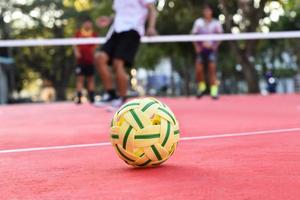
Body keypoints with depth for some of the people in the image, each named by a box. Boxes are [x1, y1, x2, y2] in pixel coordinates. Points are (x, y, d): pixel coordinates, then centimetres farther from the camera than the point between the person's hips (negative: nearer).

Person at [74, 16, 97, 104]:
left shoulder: (94, 34, 6)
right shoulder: (78, 33, 4)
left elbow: (95, 47, 9)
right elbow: (75, 45, 3)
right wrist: (76, 52, -14)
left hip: (90, 60, 1)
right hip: (81, 60, -1)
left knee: (91, 79, 6)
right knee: (80, 79, -3)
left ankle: (92, 97, 10)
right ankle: (79, 98, -4)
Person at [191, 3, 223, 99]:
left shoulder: (216, 23, 2)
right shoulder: (198, 22, 5)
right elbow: (194, 35, 7)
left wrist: (215, 45, -11)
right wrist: (196, 46, -5)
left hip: (212, 48, -1)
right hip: (201, 48, 1)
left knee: (212, 68, -16)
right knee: (198, 69, -9)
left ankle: (214, 90, -14)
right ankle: (202, 86, 17)